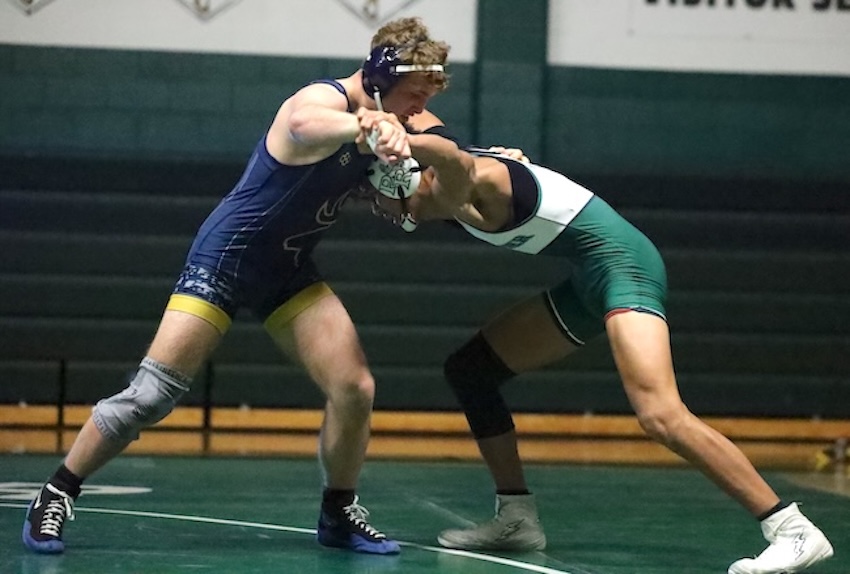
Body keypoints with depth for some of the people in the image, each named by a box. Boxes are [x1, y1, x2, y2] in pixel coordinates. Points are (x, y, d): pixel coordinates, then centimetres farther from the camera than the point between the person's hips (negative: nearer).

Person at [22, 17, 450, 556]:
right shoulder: (324, 100, -21)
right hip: (226, 257, -7)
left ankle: (339, 513, 14)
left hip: (290, 270, 7)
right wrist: (367, 125, -67)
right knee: (150, 395, -9)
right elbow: (303, 125, -48)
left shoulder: (381, 120, 3)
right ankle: (54, 498, 5)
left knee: (355, 389, -6)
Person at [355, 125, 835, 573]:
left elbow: (450, 158, -42)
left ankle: (794, 530, -27)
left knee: (660, 414, -27)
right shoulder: (457, 194, 10)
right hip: (589, 279, 10)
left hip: (618, 259, -10)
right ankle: (518, 518, 17)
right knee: (469, 370, 12)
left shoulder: (455, 187, -16)